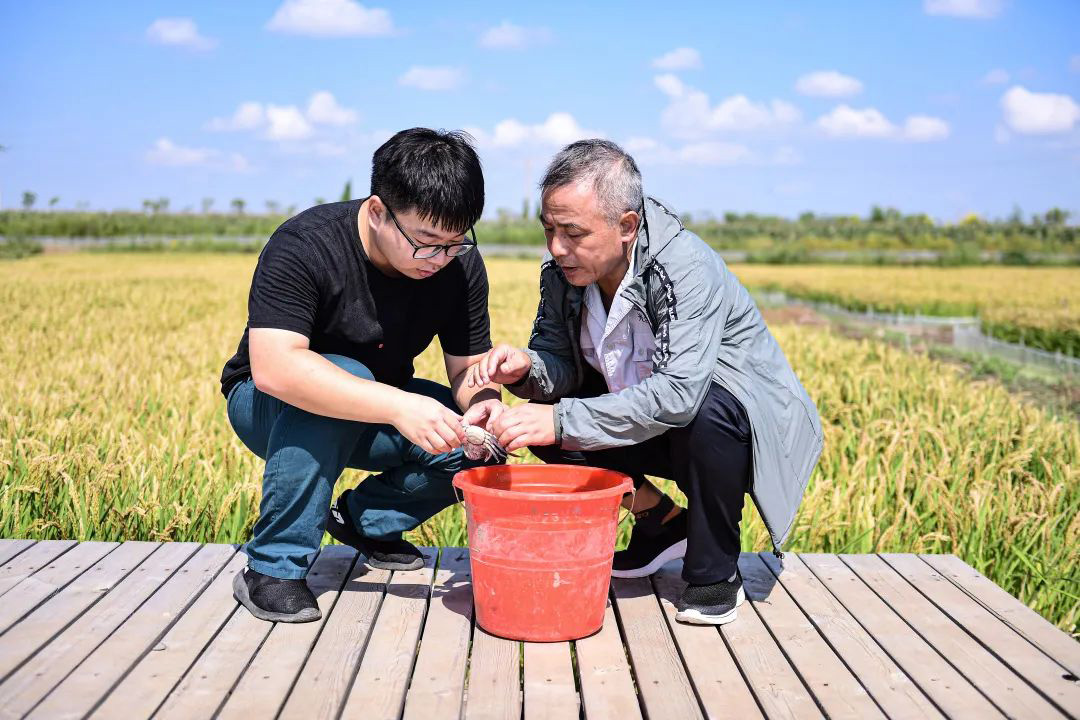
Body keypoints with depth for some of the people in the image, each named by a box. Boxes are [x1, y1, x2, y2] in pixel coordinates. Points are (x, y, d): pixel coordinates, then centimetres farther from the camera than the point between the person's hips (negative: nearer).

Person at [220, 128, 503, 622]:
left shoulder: (459, 263, -14)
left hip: (375, 414, 5)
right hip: (269, 408, -4)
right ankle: (274, 566, -25)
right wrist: (398, 406, -51)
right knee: (340, 378, -37)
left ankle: (367, 519, 8)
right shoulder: (304, 247, -30)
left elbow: (470, 365, -8)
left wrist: (486, 404, -33)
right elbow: (273, 367, -43)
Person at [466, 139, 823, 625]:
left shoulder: (687, 268, -30)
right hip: (648, 427, 6)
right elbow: (560, 359, -4)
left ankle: (715, 574, -15)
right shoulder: (564, 270, -10)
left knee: (707, 411, -39)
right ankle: (661, 521, 6)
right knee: (541, 413, -12)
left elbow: (679, 394, -40)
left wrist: (563, 420, -43)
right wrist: (527, 368, -28)